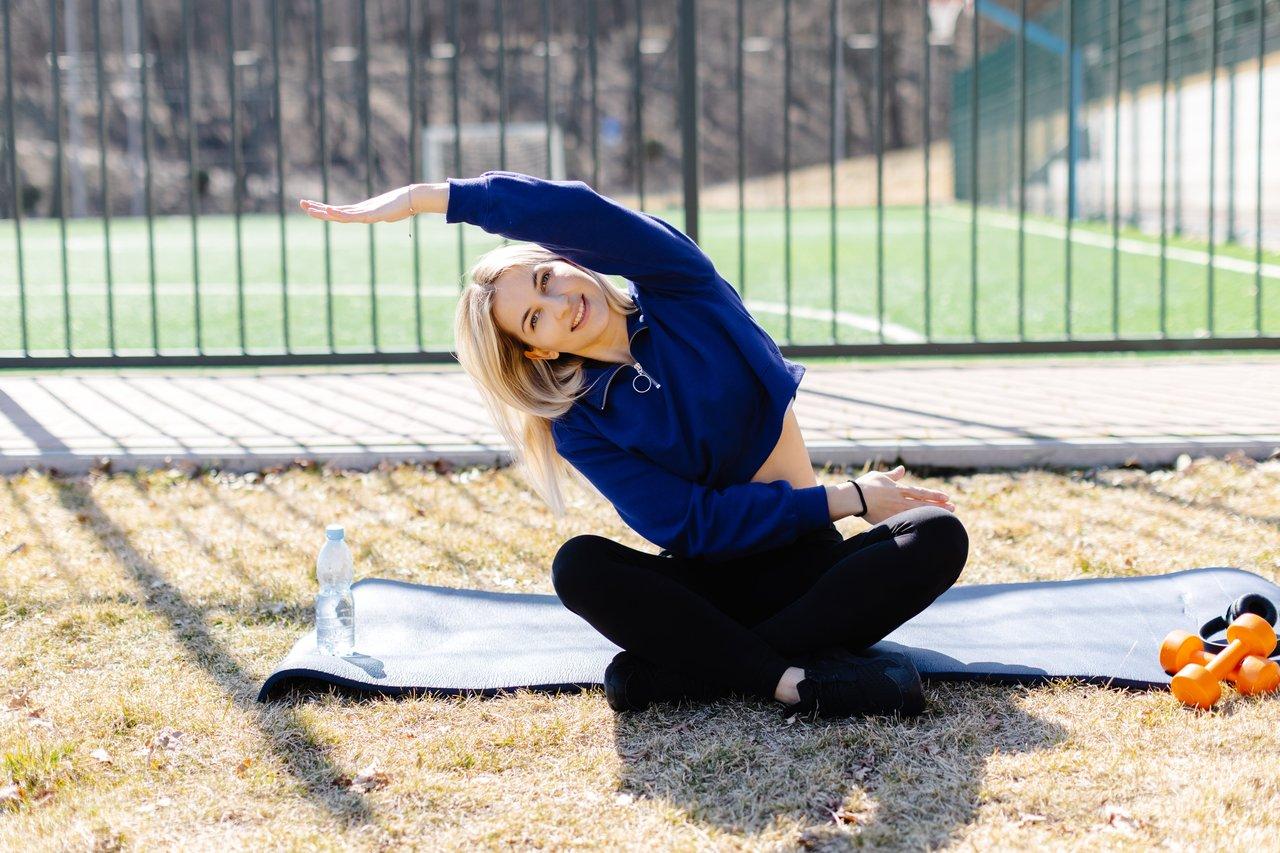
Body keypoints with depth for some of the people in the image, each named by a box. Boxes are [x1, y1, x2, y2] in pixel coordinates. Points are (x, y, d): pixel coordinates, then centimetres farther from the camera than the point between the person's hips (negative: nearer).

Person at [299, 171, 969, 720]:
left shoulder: (680, 291, -5)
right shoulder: (580, 426, -5)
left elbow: (577, 212, -25)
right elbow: (689, 523, -13)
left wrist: (430, 196, -28)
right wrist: (844, 499, -18)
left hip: (806, 562, 1)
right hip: (709, 580, -1)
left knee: (937, 538, -28)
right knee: (579, 567, -28)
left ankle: (680, 670, -32)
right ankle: (798, 682, -40)